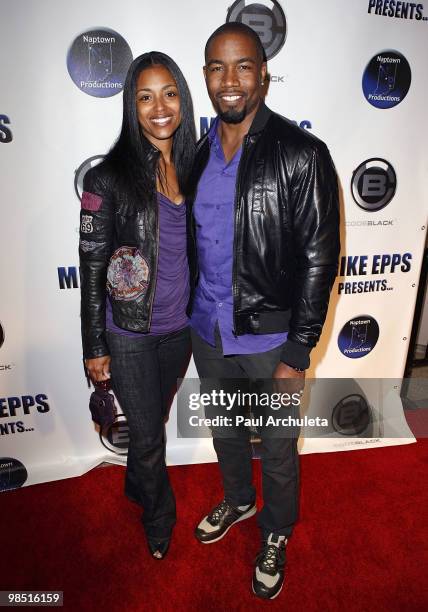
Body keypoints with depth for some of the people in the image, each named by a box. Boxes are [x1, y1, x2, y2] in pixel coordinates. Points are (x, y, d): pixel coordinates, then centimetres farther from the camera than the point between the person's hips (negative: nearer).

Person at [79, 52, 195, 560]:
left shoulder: (192, 167, 1)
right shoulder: (109, 178, -15)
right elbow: (92, 270, -11)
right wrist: (95, 347, -8)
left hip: (180, 328, 5)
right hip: (130, 334, -4)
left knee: (153, 420, 24)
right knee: (148, 434, 12)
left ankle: (137, 486, 55)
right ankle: (159, 518, 43)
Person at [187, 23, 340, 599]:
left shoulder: (302, 155, -14)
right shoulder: (197, 153, 3)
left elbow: (318, 259, -14)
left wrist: (297, 355, -14)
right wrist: (191, 313, 13)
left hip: (269, 339, -5)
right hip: (207, 332, 5)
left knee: (277, 449, 16)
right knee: (224, 430, 26)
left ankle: (276, 534, 45)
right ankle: (237, 500, 55)